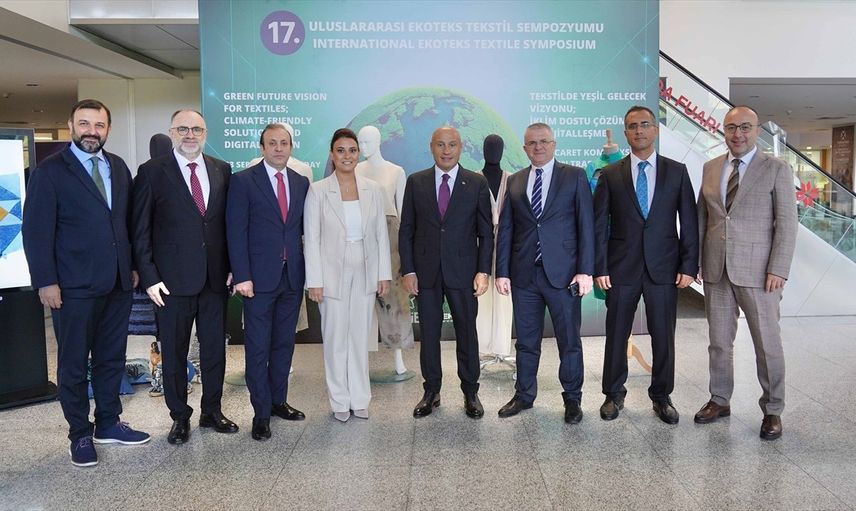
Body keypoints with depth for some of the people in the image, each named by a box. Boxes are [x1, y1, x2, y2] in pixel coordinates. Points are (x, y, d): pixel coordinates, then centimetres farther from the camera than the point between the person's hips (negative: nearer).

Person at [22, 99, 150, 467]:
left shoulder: (119, 168, 10)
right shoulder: (49, 171, -6)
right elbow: (36, 230, -9)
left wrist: (133, 266, 10)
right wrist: (46, 282, -13)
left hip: (118, 284, 5)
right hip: (74, 286, -5)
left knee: (112, 358, 15)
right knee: (73, 365, 7)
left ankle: (108, 423, 30)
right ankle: (80, 434, 21)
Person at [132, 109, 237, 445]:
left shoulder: (222, 170, 7)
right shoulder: (152, 172, -3)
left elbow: (229, 222, 9)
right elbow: (141, 231, -4)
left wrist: (233, 267, 3)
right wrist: (150, 277, -9)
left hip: (216, 278, 3)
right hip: (173, 280, -3)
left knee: (215, 349, 12)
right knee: (174, 353, 9)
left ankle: (212, 411, 29)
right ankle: (180, 417, 25)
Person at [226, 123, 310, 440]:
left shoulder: (301, 183, 10)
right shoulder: (243, 181, -4)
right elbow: (236, 232, -8)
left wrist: (308, 270, 4)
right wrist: (242, 276, -13)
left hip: (293, 277, 4)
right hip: (260, 277, -4)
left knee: (284, 343, 13)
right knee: (258, 348, 2)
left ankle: (278, 401, 27)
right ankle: (261, 413, 13)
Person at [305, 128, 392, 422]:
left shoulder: (372, 189, 3)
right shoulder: (318, 191, -5)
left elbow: (381, 235, 5)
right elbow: (311, 238, -5)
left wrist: (384, 274, 2)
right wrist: (315, 281, -9)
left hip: (365, 274, 2)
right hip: (333, 274, -2)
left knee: (361, 337, 9)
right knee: (335, 339, 6)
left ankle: (360, 399, 22)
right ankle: (340, 402, 20)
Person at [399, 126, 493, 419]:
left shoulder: (477, 184, 1)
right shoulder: (416, 182, 4)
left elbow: (486, 232, 1)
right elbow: (406, 230, 4)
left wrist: (483, 271, -7)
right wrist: (407, 270, -2)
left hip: (463, 271, -1)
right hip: (425, 272, 1)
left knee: (467, 333, 7)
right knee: (429, 333, 9)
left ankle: (470, 393, 22)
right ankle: (431, 392, 23)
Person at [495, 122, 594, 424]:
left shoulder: (575, 176, 2)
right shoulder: (515, 182, 11)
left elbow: (586, 226, -3)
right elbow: (505, 230, 9)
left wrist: (585, 271, -10)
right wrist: (502, 272, 2)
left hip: (563, 274, -3)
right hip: (524, 274, 3)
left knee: (569, 340, 6)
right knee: (526, 340, 12)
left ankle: (572, 399, 21)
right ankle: (524, 395, 26)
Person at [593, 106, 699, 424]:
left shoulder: (677, 171, 5)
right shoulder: (610, 175, 3)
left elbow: (689, 222, 4)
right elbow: (599, 226, 0)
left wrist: (689, 265, -3)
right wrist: (600, 269, -6)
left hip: (664, 268, 1)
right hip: (621, 268, 0)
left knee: (663, 336, 7)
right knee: (616, 335, 7)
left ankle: (661, 396, 23)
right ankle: (614, 394, 23)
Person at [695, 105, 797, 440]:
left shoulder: (777, 169, -2)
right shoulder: (711, 168, 10)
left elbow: (786, 222, -6)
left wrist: (778, 270, -13)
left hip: (757, 271, -4)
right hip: (716, 270, 4)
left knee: (767, 343, 4)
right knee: (719, 340, 13)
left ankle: (772, 410, 19)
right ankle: (720, 400, 27)